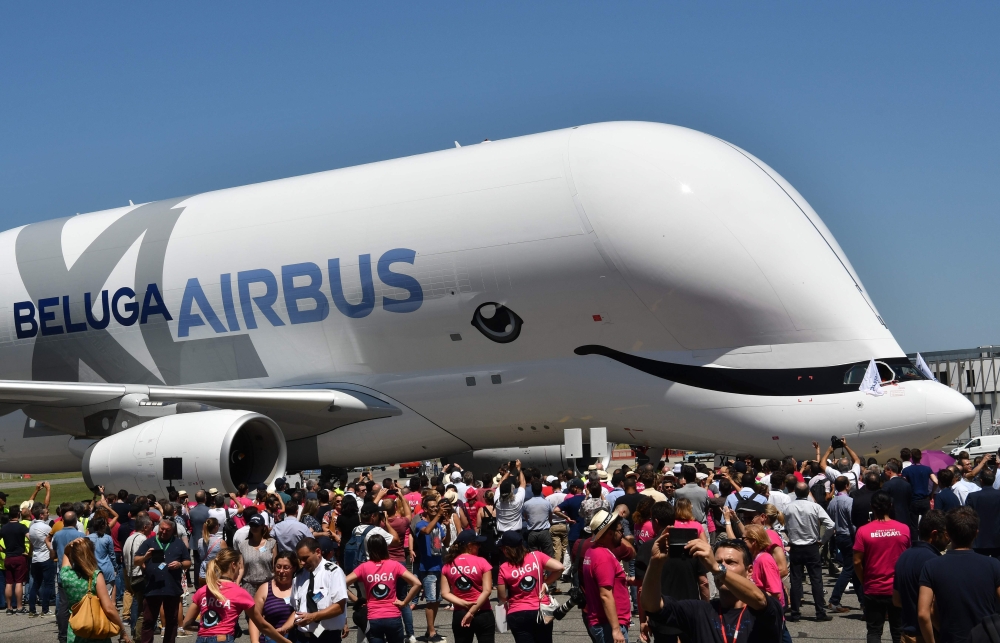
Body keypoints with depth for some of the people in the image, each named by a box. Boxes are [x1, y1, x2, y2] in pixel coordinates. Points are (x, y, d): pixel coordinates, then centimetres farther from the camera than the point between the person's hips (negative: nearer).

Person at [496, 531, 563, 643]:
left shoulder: (504, 569, -8)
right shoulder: (537, 556, -5)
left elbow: (502, 597, -4)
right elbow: (559, 567, -12)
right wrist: (546, 583, 1)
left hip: (517, 615, -2)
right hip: (541, 611, 2)